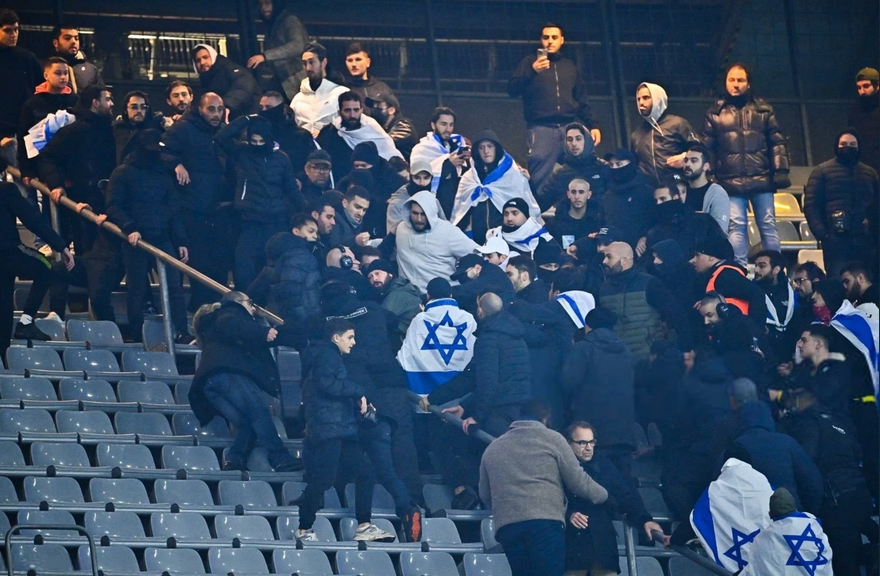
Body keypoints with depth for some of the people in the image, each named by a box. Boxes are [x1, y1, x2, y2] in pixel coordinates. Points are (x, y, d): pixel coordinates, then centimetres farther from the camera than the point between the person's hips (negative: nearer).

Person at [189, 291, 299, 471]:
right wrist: (263, 332, -17)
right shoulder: (231, 312, 18)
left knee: (247, 425, -2)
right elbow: (229, 326, -7)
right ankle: (281, 459, -28)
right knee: (259, 411, -18)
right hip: (228, 373, -9)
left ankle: (234, 460, -22)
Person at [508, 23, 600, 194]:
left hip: (571, 127, 3)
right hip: (542, 129, -3)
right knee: (540, 179, -12)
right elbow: (513, 90, 0)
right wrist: (532, 72, -14)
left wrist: (592, 125, 13)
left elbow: (581, 101, 25)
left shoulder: (570, 66, 22)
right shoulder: (530, 62, 12)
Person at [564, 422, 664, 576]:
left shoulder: (605, 466, 9)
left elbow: (626, 495, 2)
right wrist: (568, 515, -23)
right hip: (571, 545, -3)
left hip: (602, 544, 3)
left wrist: (645, 519, -12)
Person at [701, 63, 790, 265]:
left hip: (761, 179, 0)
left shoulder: (763, 109, 8)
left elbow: (777, 143, 6)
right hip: (731, 181, 0)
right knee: (736, 226, -2)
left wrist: (781, 171, -2)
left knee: (768, 225, 4)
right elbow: (705, 146, 9)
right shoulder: (715, 113, 8)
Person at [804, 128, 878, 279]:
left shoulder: (869, 173, 20)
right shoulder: (822, 171, 8)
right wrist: (821, 233, -10)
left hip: (864, 240, 3)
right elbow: (810, 205, 1)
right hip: (836, 239, -3)